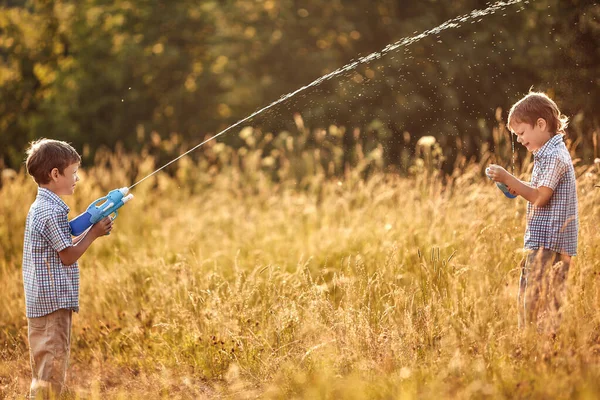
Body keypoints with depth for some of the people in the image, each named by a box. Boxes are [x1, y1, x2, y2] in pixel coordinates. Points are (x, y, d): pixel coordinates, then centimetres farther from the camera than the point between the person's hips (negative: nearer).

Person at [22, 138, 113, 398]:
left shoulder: (39, 207, 14)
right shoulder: (52, 211, -17)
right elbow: (68, 256, -16)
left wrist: (88, 227, 9)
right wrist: (93, 233, -6)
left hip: (40, 300, 10)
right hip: (54, 301, -10)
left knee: (45, 365, 15)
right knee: (52, 366, -8)